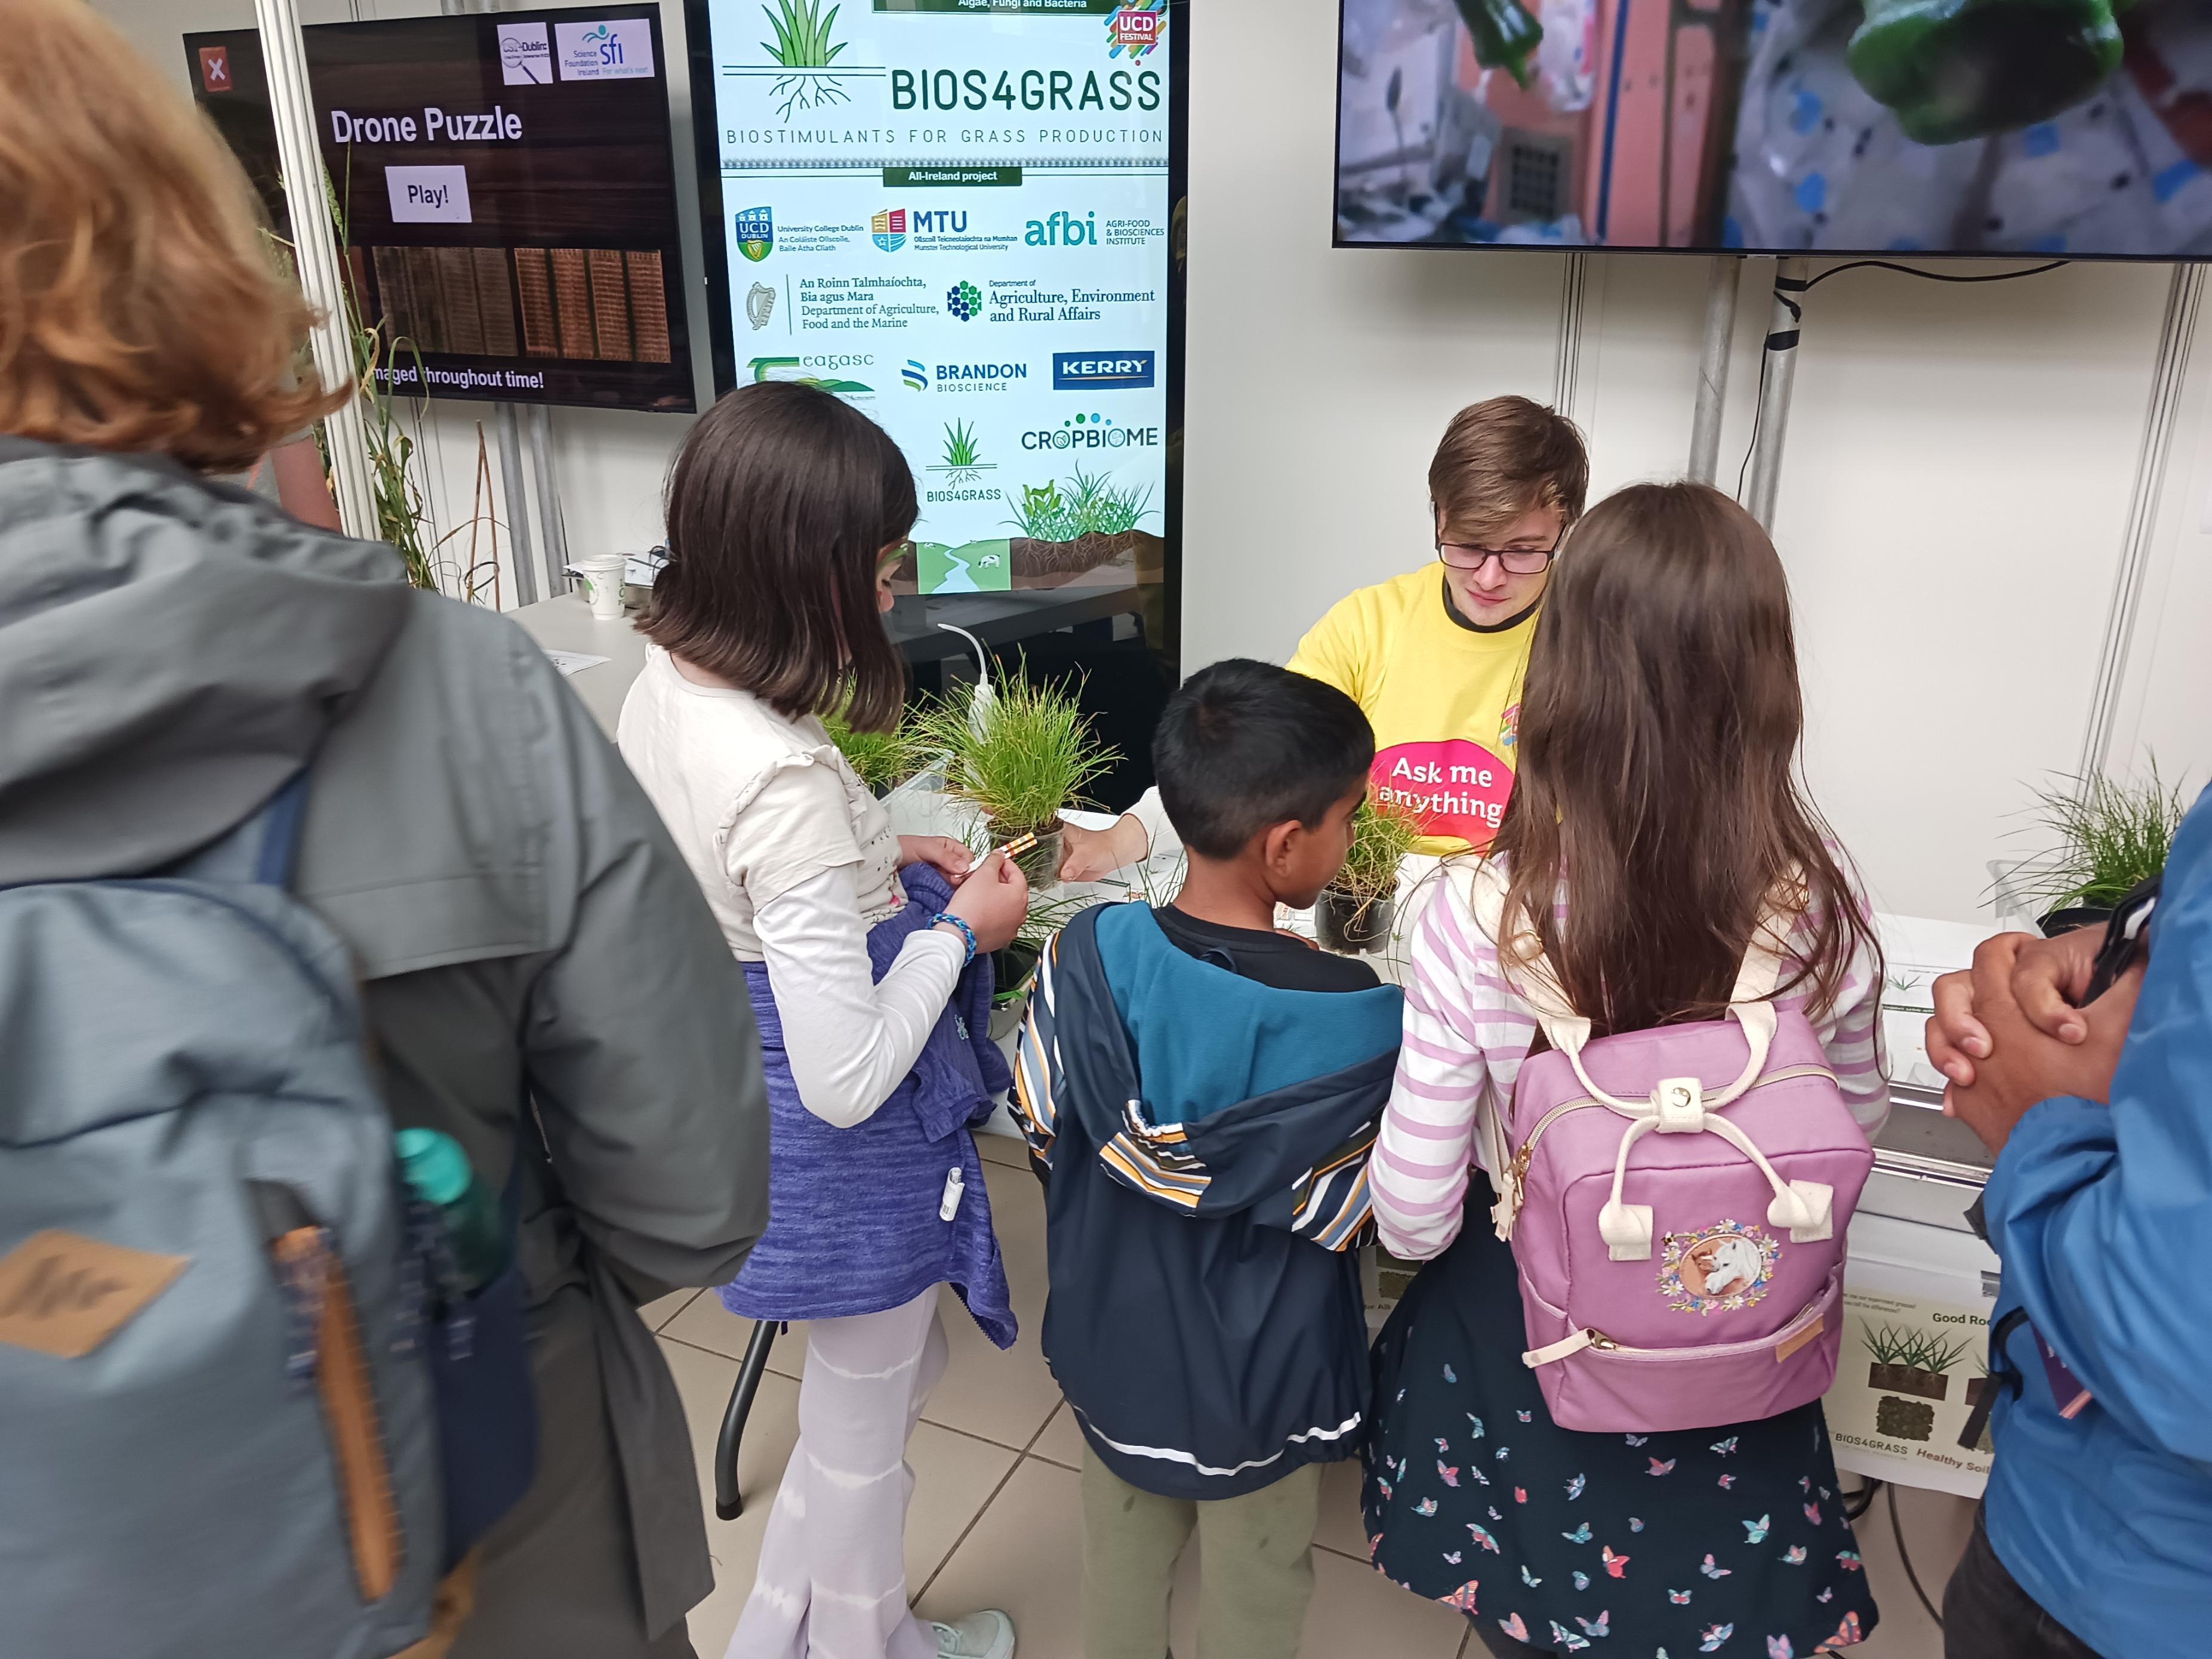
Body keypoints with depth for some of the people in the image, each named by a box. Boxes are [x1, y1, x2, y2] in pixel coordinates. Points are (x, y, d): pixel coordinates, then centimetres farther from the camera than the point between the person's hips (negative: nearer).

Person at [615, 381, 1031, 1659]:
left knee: (900, 1368, 30)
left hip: (734, 1099, 9)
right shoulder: (790, 784, -33)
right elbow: (846, 1079, -29)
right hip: (840, 1153, -9)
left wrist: (879, 860, 6)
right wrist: (957, 928, -16)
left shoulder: (665, 682, -6)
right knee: (862, 1433, 18)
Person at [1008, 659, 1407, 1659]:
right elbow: (1341, 1220, -16)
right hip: (1256, 1388, -3)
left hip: (1112, 1346, 3)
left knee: (1121, 1561, 28)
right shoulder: (1354, 1022, -30)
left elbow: (1042, 1127, -7)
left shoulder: (1089, 954, -21)